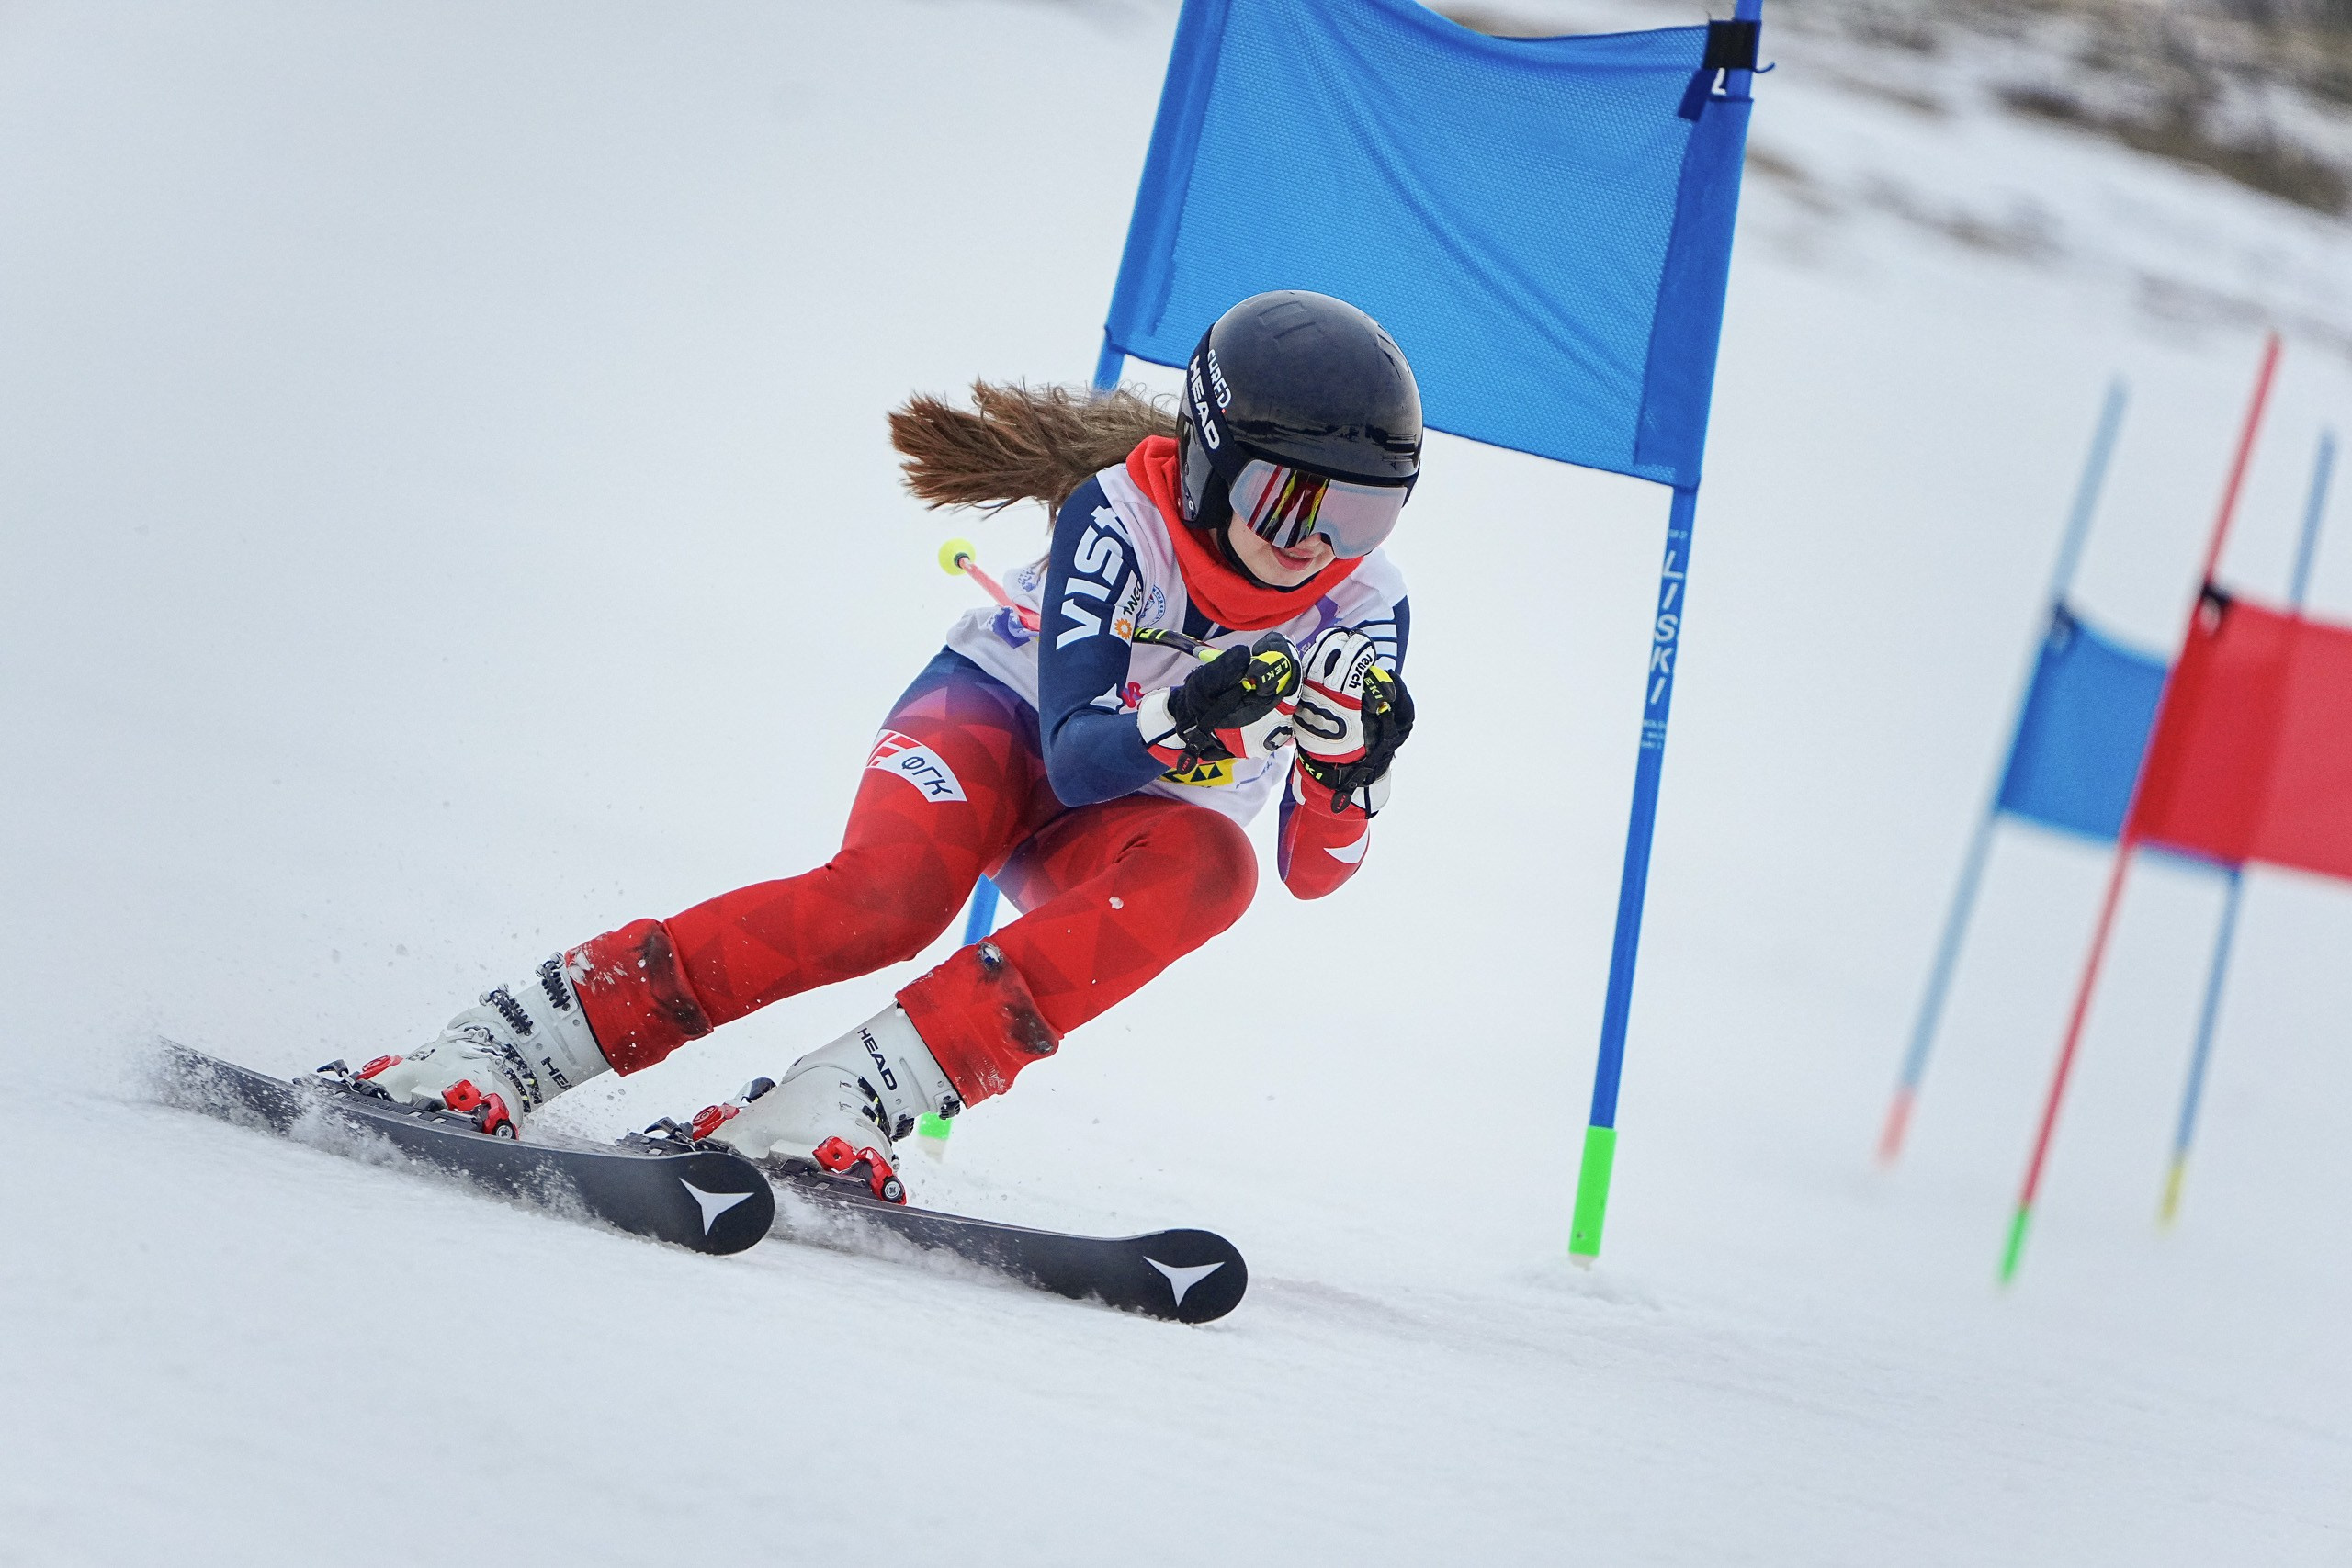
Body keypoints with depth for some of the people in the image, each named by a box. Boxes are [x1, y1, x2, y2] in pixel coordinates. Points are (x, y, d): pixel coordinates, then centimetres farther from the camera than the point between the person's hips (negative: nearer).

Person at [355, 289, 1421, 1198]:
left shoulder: (1363, 610, -16)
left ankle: (851, 1094, -43)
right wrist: (1182, 719, -50)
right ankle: (506, 1047, -34)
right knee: (886, 895, -37)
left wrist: (1347, 764, -39)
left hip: (1112, 825, 3)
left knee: (1208, 867, -35)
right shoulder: (1121, 517, -24)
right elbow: (1074, 757, -30)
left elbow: (1313, 871, -17)